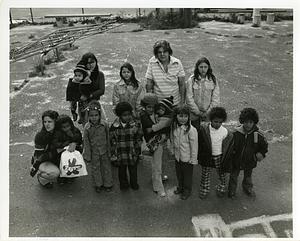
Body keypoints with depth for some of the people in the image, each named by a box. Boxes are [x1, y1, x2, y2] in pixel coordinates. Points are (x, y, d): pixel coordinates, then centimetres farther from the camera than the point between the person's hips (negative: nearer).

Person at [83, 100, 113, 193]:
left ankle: (108, 184, 32)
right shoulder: (87, 127, -15)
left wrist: (109, 152, 1)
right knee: (95, 168, 13)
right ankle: (98, 184, 33)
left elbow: (108, 139, -3)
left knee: (106, 167, 14)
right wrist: (87, 155, -4)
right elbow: (86, 142, -7)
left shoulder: (104, 125, -13)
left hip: (104, 151, 1)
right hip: (94, 152, 0)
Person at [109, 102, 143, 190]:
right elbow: (112, 139, 3)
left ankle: (134, 183, 40)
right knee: (122, 169, 17)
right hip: (121, 153, 1)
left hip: (133, 152, 0)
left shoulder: (135, 124, -9)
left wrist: (137, 148, -7)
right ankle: (123, 184, 41)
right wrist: (114, 150, 0)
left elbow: (139, 137, -1)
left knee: (133, 168, 16)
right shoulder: (114, 126, -8)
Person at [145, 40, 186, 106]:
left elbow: (182, 84, -3)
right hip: (157, 103, 0)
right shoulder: (152, 62, -10)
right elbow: (149, 84, -5)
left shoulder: (177, 63, -9)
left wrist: (182, 102, -3)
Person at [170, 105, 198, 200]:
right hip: (177, 156, 5)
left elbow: (194, 146, -19)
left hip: (187, 158, -5)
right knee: (179, 173, 24)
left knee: (187, 175, 15)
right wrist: (173, 150, 13)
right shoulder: (174, 127, -8)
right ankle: (180, 187, 49)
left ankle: (187, 190, 38)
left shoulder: (191, 130, -26)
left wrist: (193, 159, -13)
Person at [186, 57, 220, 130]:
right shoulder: (191, 80, -5)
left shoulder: (213, 80, 0)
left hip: (208, 115, 1)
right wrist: (198, 112, -8)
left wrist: (208, 112, -7)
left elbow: (216, 99, -1)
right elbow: (189, 98, -6)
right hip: (194, 115, -1)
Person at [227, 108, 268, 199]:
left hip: (250, 161, 1)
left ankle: (248, 188, 56)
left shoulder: (258, 135, -20)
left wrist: (261, 154, -12)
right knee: (234, 176, 20)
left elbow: (264, 146, -2)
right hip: (236, 161, -1)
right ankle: (232, 191, 44)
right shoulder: (236, 133, -21)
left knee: (248, 176, 27)